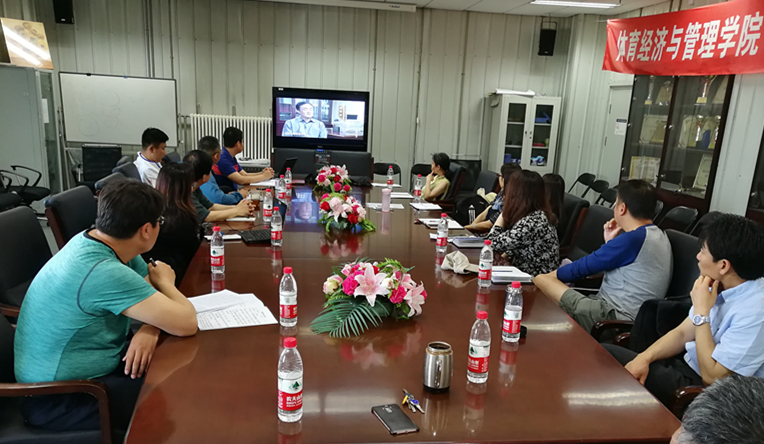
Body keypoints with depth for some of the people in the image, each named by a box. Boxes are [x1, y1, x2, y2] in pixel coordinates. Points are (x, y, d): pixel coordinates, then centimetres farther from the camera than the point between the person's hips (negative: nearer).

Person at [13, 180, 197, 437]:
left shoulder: (97, 241, -4)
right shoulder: (104, 273, -33)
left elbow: (157, 295, 4)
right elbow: (186, 324, -31)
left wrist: (150, 329, -18)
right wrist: (164, 282, -12)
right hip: (58, 399, -8)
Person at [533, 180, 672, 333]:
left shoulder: (633, 239, -17)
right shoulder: (659, 235, 14)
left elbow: (584, 266, -9)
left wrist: (554, 275, 5)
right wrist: (610, 243, 11)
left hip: (614, 318, -10)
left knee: (540, 280, -13)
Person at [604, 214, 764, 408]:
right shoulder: (723, 287, -1)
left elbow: (713, 376, -24)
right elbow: (682, 333, 7)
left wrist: (701, 312, -23)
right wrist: (645, 357, -9)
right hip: (685, 364, 8)